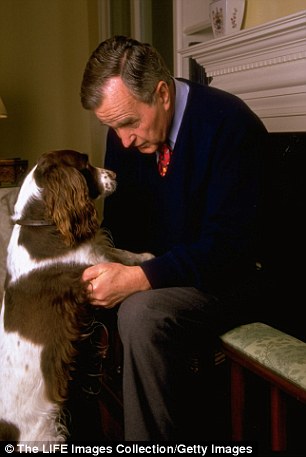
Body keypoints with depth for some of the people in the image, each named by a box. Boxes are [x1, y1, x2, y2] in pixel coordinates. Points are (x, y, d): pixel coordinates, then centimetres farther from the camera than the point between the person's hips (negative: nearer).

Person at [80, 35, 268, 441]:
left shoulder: (229, 123, -20)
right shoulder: (126, 130, 1)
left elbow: (228, 244, -24)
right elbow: (118, 217, 10)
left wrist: (139, 278, -34)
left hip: (230, 278, -7)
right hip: (163, 269, 7)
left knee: (142, 311, -33)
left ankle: (151, 440, -11)